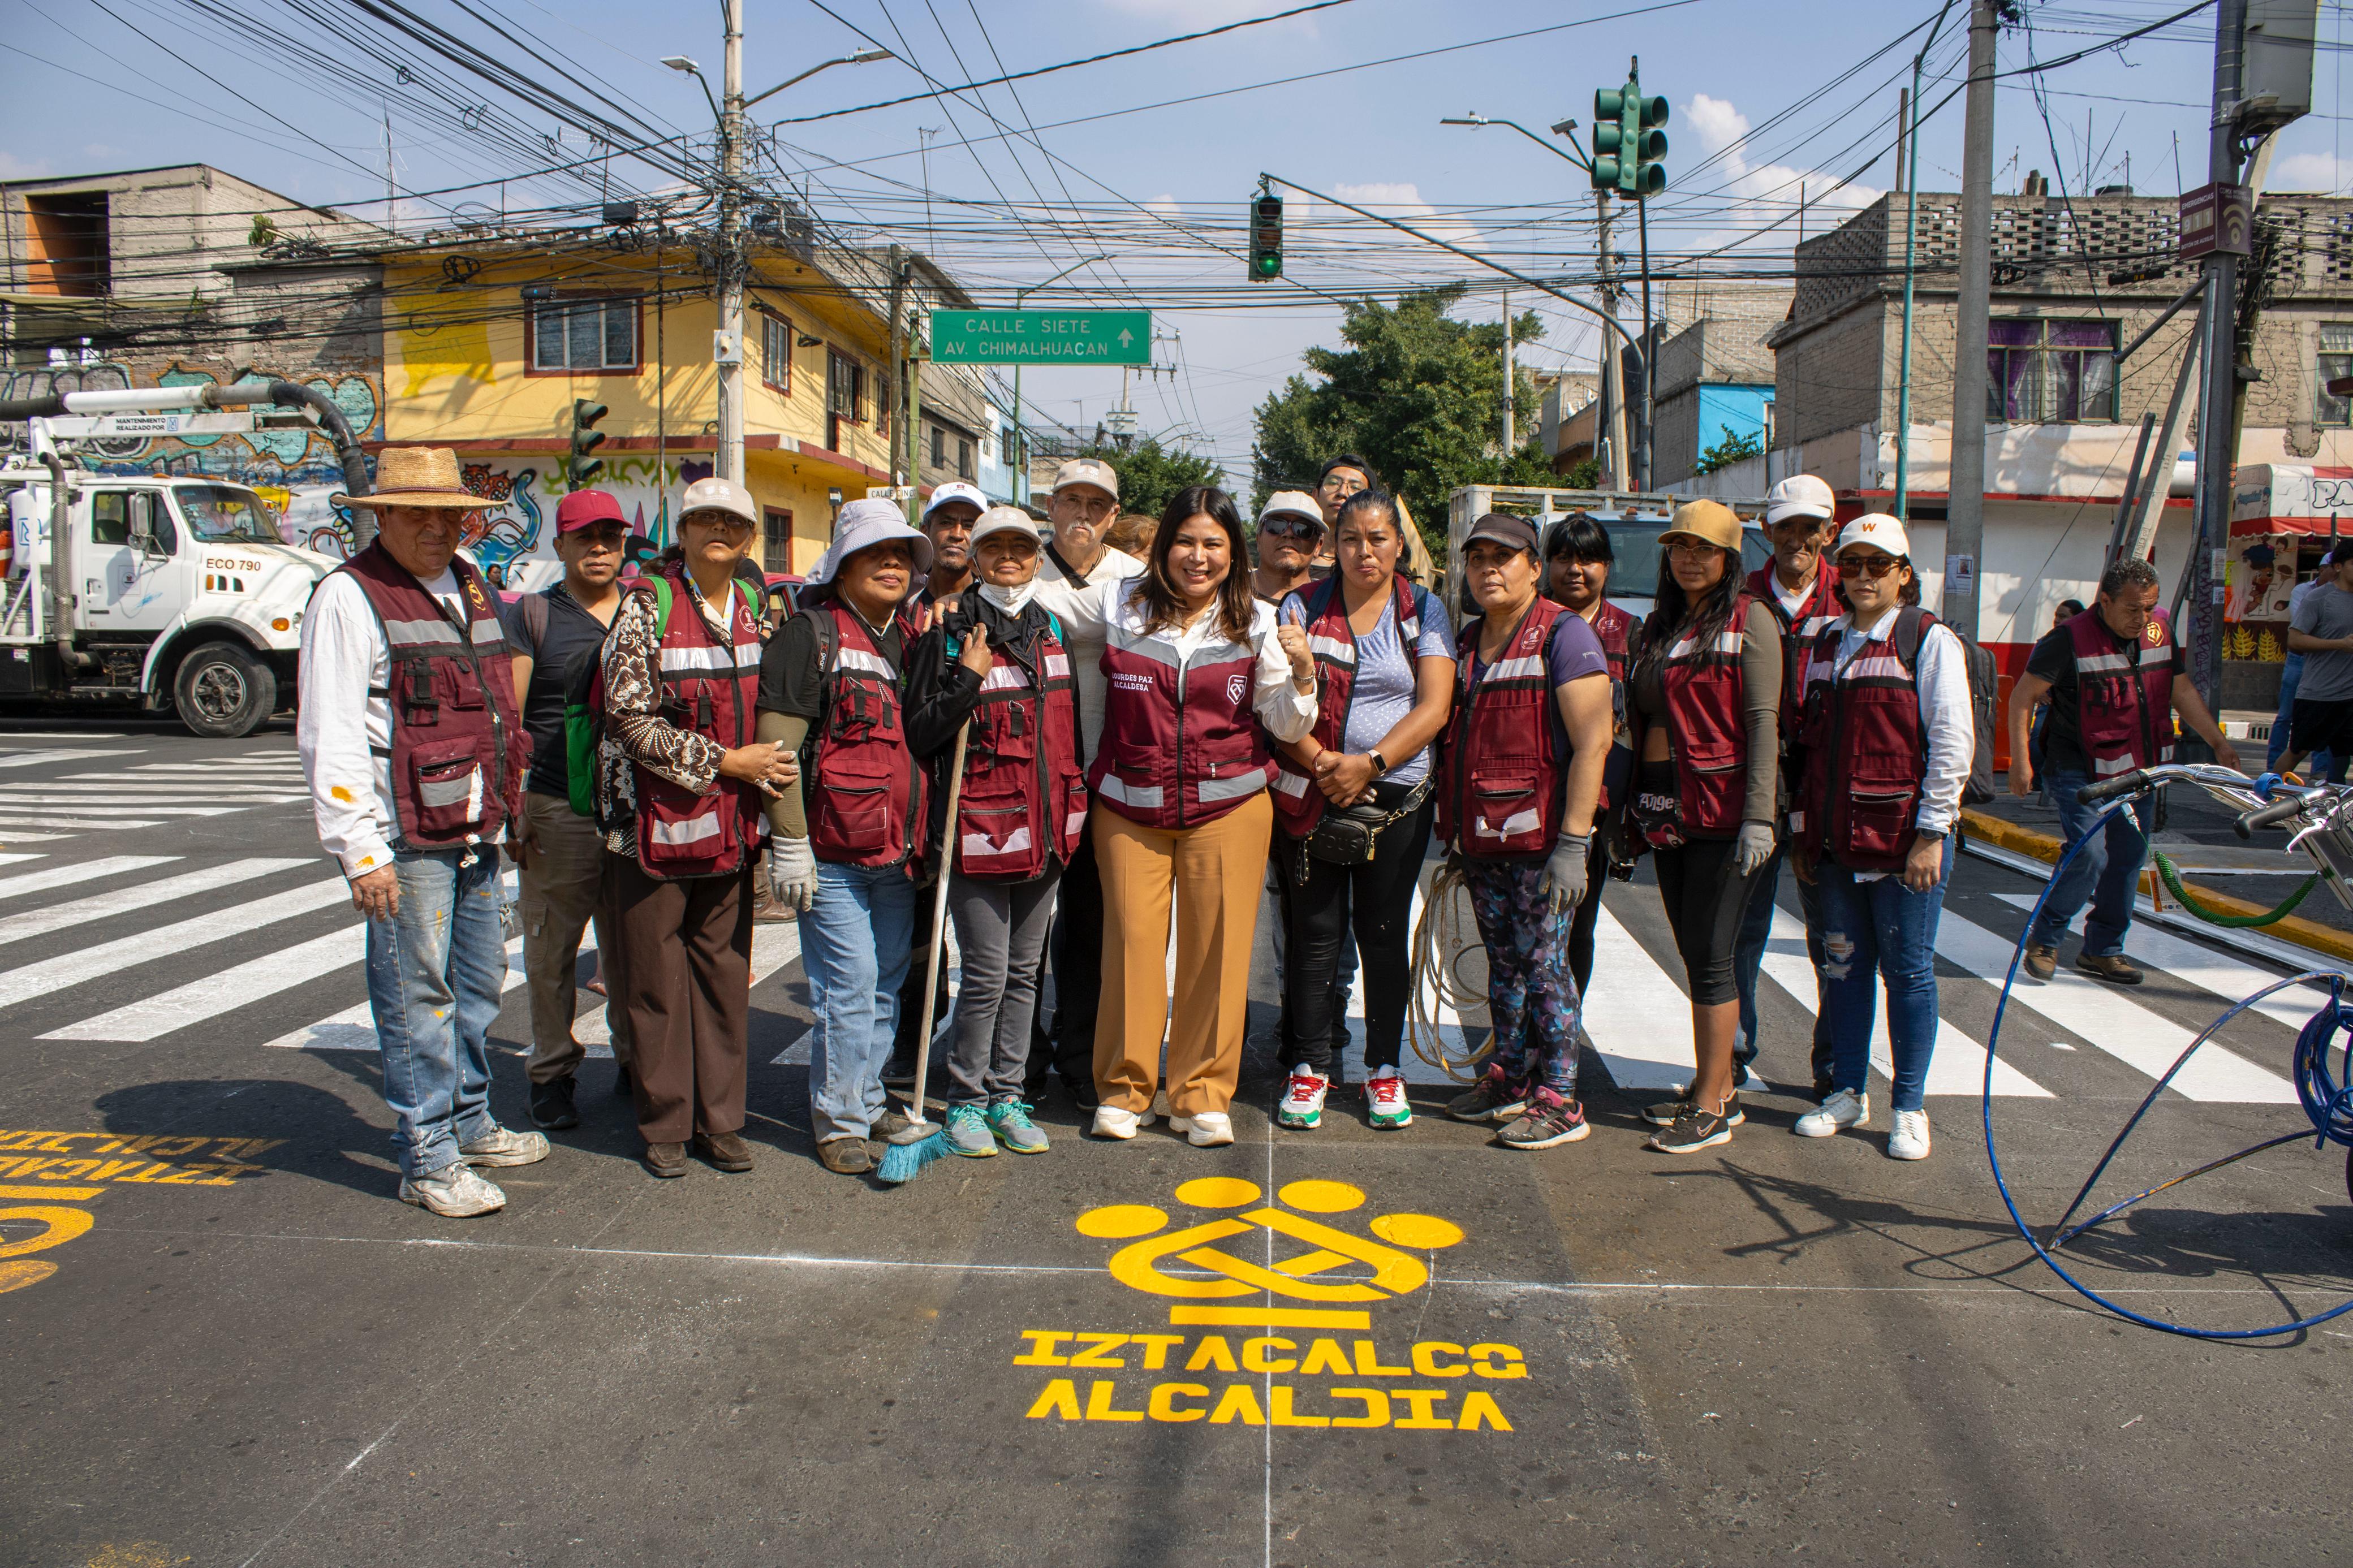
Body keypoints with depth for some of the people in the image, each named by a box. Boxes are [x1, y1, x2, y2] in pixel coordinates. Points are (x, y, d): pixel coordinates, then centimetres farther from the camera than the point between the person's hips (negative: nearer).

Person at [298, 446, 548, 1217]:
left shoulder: (471, 587, 15)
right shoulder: (349, 597, -8)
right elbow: (330, 738, -12)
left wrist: (506, 803, 18)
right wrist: (361, 850, -16)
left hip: (475, 830, 8)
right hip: (404, 839, -8)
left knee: (479, 984, 16)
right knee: (417, 996, -2)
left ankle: (469, 1123, 32)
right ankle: (428, 1160, 8)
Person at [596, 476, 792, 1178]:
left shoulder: (756, 610, 10)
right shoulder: (646, 606, -5)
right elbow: (631, 718, -12)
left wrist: (771, 768, 3)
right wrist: (725, 762, -14)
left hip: (731, 823, 4)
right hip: (656, 816, -4)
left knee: (725, 971, 8)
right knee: (656, 976, 3)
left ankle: (720, 1120, 19)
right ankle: (665, 1126, 16)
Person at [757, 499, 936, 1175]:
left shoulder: (913, 637, 14)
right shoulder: (811, 632, -6)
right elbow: (779, 744, -11)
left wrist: (927, 837, 17)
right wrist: (789, 842, -15)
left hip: (899, 850, 6)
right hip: (831, 851, -6)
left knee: (887, 981, 13)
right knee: (848, 985, -4)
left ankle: (867, 1099, 28)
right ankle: (838, 1121, 9)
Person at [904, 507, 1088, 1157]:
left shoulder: (1051, 631, 12)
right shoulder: (950, 634, -6)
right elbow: (918, 733, -10)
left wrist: (1072, 804, 19)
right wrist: (969, 679, -19)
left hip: (1045, 827, 6)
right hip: (980, 827, -6)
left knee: (1024, 969, 12)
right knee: (987, 974, -3)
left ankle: (1007, 1095, 23)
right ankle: (967, 1100, 14)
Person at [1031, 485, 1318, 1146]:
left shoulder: (1257, 623, 4)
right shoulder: (1120, 605, 3)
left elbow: (1287, 727, 4)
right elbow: (1041, 595, 16)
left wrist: (1302, 672, -13)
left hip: (1228, 806, 0)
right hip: (1129, 806, 0)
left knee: (1218, 948, 2)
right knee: (1132, 941, 1)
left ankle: (1203, 1096, 15)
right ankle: (1123, 1089, 17)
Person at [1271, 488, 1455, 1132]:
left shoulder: (1424, 613, 5)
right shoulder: (1301, 607, 4)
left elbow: (1434, 706, -4)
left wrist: (1369, 763, -15)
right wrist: (1323, 763, -15)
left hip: (1397, 796, 0)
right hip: (1310, 797, 0)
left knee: (1385, 933, 6)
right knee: (1315, 930, 3)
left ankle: (1384, 1068, 19)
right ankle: (1311, 1066, 15)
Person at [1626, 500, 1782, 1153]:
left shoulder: (1750, 620, -4)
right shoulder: (1659, 626, 16)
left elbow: (1763, 721, -10)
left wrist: (1759, 816, -17)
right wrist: (1637, 806, 13)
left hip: (1724, 809, -7)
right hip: (1668, 807, 7)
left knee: (1710, 956, -5)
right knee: (1694, 954, 11)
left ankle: (1712, 1108, 3)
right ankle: (1718, 1088, 22)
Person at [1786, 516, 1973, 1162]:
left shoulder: (1930, 642, -3)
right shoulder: (1827, 643, 14)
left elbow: (1952, 741, -8)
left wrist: (1931, 831, -13)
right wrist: (1801, 829, 13)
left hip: (1903, 838, -5)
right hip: (1835, 840, 5)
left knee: (1908, 971, 3)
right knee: (1844, 965, 11)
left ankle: (1909, 1108, 13)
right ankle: (1848, 1093, 23)